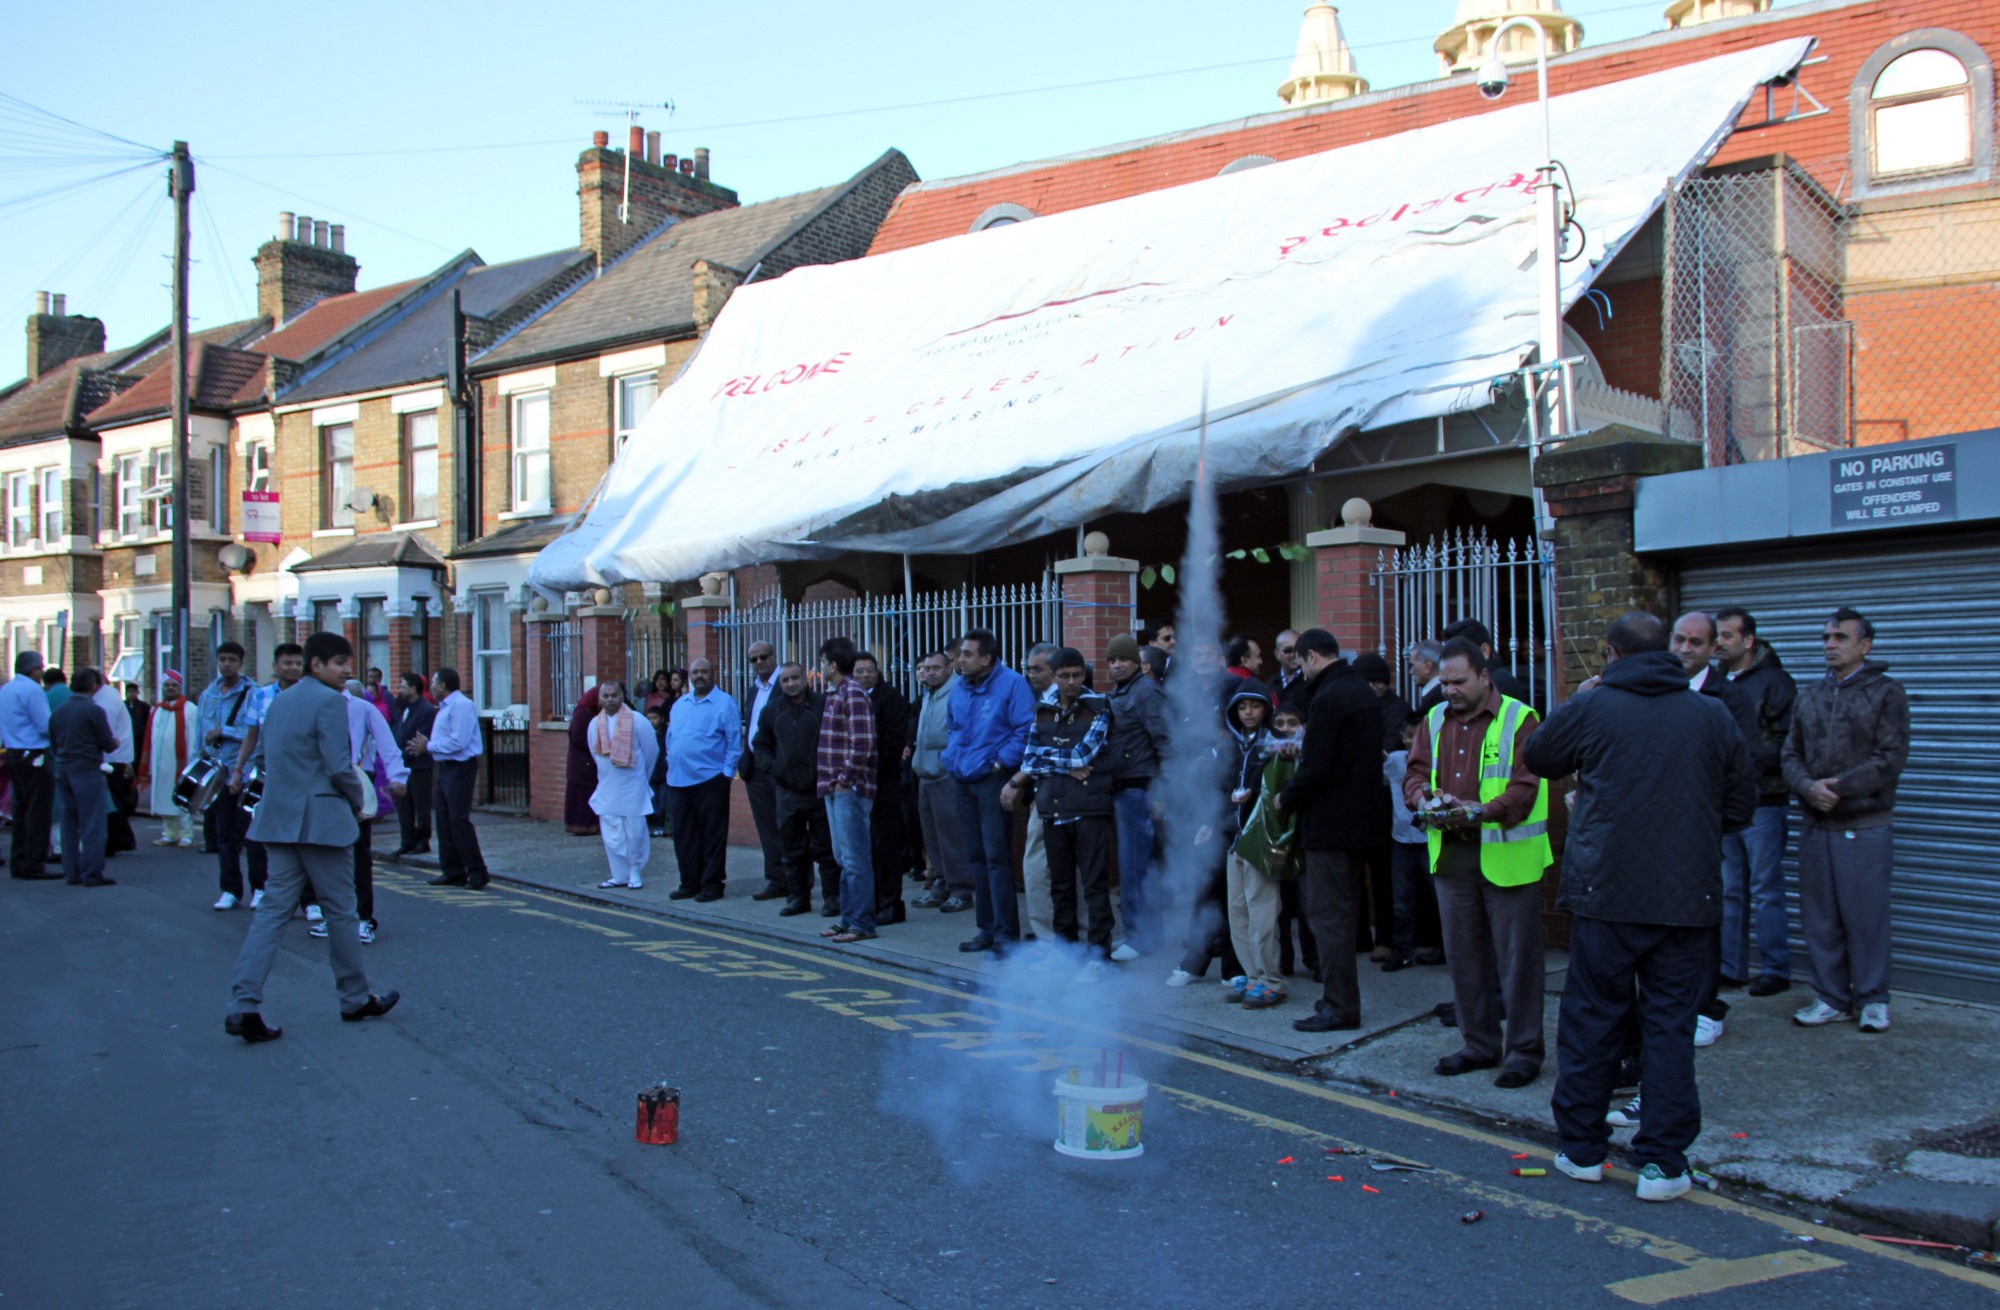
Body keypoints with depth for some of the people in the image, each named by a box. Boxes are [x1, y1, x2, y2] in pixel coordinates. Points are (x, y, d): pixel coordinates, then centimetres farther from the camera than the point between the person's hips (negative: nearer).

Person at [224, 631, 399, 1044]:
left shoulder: (279, 701, 15)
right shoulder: (329, 701, -12)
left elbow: (271, 760, 18)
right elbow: (338, 766, -17)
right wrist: (357, 799, 0)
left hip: (279, 819, 8)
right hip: (320, 819, -8)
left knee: (273, 909, 5)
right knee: (340, 912, 5)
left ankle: (243, 1006, -5)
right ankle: (356, 999, 18)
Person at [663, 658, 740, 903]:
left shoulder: (725, 703, -3)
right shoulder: (679, 705, 17)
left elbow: (734, 742, -6)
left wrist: (727, 773, -11)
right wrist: (672, 765, 12)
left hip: (710, 780, -6)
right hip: (678, 781, 6)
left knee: (712, 835, 0)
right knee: (684, 835, 10)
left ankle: (712, 883, 7)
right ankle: (690, 883, 19)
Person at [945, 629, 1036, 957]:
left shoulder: (1011, 684, -9)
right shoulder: (959, 687, 12)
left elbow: (1026, 729, -13)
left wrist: (1001, 761, -15)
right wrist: (953, 756, 11)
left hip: (993, 780, -7)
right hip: (964, 781, 7)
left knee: (996, 856, -9)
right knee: (976, 857, 11)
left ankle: (1005, 933, -3)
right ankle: (987, 928, 20)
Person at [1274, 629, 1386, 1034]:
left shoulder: (1328, 698, -18)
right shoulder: (1362, 691, 11)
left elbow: (1316, 769, -21)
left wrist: (1285, 798, -5)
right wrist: (1302, 751, 19)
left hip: (1329, 819, -10)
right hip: (1358, 814, 10)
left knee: (1327, 913, -3)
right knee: (1339, 911, 17)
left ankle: (1339, 1006, 1)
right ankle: (1341, 997, 25)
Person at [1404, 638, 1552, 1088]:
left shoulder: (1518, 719, -6)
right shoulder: (1435, 720, 12)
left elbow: (1525, 786, -13)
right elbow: (1414, 771, 11)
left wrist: (1484, 810, -28)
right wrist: (1423, 796, -12)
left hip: (1506, 855, -5)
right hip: (1450, 853, 6)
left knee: (1516, 955, 1)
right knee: (1463, 954, 12)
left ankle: (1523, 1050, 13)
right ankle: (1479, 1043, 25)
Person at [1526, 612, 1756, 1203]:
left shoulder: (1589, 708, -5)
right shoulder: (1712, 715, 1)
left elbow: (1538, 756, 12)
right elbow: (1741, 804, 8)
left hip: (1605, 893, -1)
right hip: (1687, 897, 2)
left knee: (1591, 1019, 11)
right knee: (1671, 1026, 8)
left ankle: (1581, 1148, 21)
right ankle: (1662, 1163, 11)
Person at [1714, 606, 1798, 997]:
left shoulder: (1773, 681, -6)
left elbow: (1790, 742, -14)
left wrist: (1747, 756, -18)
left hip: (1762, 802, -6)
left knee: (1766, 891, 0)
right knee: (1729, 890, 11)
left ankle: (1775, 970, 10)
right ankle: (1729, 966, 19)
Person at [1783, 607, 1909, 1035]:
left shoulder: (1886, 692, -1)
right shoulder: (1808, 695, 14)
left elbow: (1892, 758, -10)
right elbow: (1791, 754, 8)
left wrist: (1838, 787, -17)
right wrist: (1808, 787, -12)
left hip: (1865, 826, -4)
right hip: (1814, 825, 5)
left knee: (1866, 915, 1)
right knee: (1819, 917, 8)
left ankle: (1872, 999, 16)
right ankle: (1831, 999, 18)